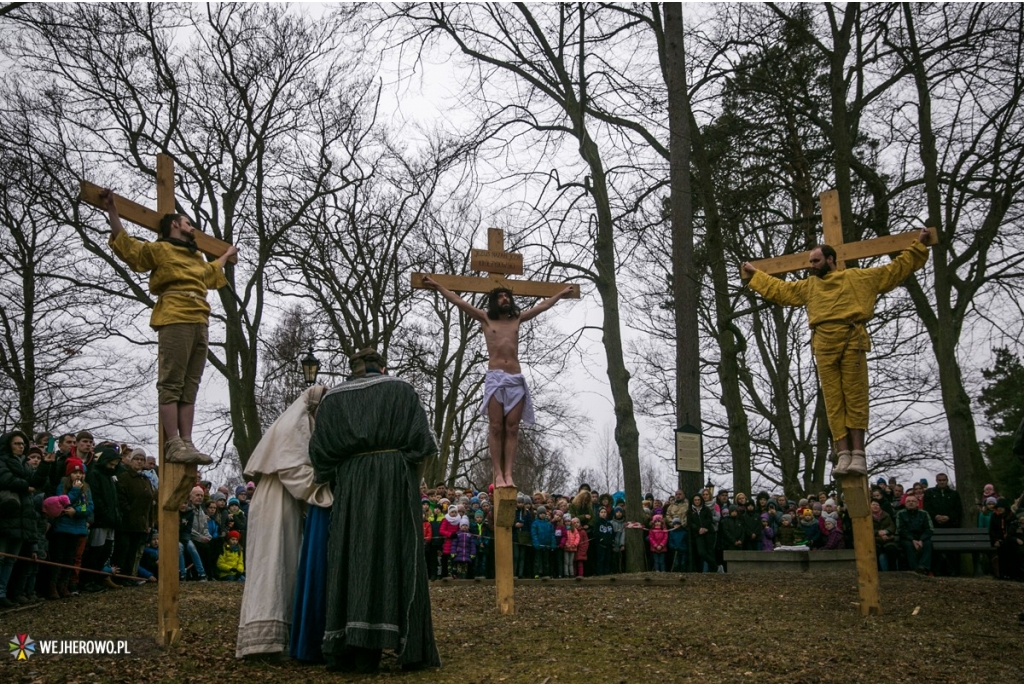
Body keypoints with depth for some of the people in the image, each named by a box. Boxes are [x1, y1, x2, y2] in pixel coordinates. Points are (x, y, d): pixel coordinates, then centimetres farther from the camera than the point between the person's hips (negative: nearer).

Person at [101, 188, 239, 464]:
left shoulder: (197, 259, 33)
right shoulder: (159, 249, 11)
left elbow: (212, 272, 54)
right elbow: (125, 244, 3)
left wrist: (226, 256, 67)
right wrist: (111, 209, 0)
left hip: (199, 324, 8)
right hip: (174, 320, -8)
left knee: (190, 387, 2)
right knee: (171, 384, -11)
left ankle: (187, 442, -1)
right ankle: (173, 444, -15)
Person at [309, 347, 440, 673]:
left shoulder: (333, 399, 14)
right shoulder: (402, 390, 9)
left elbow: (321, 452, 7)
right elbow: (421, 441, 1)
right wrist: (414, 480, 11)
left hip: (351, 485, 2)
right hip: (395, 478, -2)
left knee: (355, 560, 2)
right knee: (398, 557, -1)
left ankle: (355, 648, -3)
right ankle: (411, 648, -3)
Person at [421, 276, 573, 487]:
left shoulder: (517, 319, 18)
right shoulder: (486, 319, 12)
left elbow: (542, 306, 28)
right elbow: (458, 301, 11)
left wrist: (561, 294, 35)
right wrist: (437, 286, 10)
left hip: (516, 379, 2)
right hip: (495, 378, -2)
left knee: (512, 428, -4)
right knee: (496, 428, -7)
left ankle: (508, 474, -7)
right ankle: (498, 475, -9)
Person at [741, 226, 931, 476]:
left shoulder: (859, 277, 14)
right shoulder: (808, 286, 24)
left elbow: (896, 269, 19)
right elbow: (778, 289, 32)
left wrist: (918, 246, 18)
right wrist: (755, 275, 35)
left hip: (852, 341, -3)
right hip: (824, 346, 3)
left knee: (855, 396, -5)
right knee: (833, 399, -3)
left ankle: (858, 453, -5)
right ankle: (843, 453, -5)